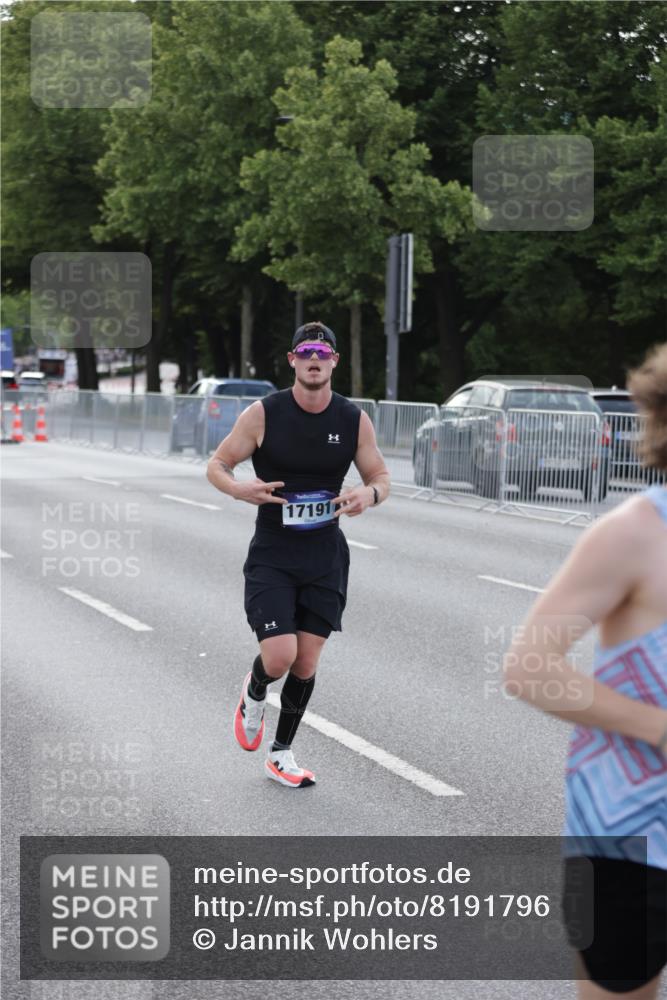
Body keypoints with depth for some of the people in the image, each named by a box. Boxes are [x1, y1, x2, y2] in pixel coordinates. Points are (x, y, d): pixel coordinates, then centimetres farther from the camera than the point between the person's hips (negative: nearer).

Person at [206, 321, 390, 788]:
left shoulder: (355, 420, -2)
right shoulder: (263, 414, -9)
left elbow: (381, 477, 8)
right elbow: (217, 464, -1)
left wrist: (369, 494, -16)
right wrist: (240, 489, -23)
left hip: (326, 555, 3)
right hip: (272, 554, -2)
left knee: (307, 662, 4)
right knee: (279, 657, -14)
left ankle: (282, 752, 24)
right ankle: (253, 693, 23)